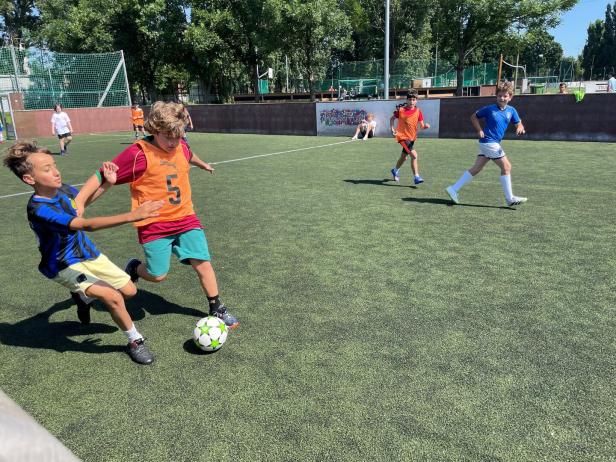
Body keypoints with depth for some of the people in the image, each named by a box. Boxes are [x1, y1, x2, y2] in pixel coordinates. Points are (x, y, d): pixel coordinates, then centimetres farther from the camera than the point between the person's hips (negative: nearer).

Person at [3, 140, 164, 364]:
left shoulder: (61, 188, -8)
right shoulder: (40, 210, -32)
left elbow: (82, 200, 17)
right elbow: (86, 225, -43)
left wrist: (107, 182, 1)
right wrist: (132, 216, -52)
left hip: (86, 253, 7)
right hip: (64, 266, -7)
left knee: (129, 291, 8)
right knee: (113, 297, -24)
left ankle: (83, 297, 33)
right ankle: (135, 341, 0)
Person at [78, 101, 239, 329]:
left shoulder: (181, 147, 1)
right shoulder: (138, 154, -18)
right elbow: (103, 177, -15)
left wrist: (203, 164, 47)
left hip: (185, 218, 5)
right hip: (154, 224, -4)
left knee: (202, 262, -2)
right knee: (158, 275, -3)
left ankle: (217, 309, 17)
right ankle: (134, 268, 34)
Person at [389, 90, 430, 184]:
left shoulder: (418, 111, -2)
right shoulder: (401, 110, -9)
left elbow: (421, 125, 0)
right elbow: (392, 118, 6)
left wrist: (425, 126, -22)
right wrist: (392, 128, -8)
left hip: (412, 137, 5)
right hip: (402, 136, -5)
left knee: (404, 157, 21)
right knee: (414, 155, -21)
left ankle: (395, 170, 48)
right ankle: (416, 177, -14)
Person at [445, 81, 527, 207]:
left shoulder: (511, 111, 7)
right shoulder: (489, 109, -6)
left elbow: (518, 123, 13)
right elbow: (474, 117, 5)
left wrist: (520, 128, -11)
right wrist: (479, 130, -7)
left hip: (494, 143, 7)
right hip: (489, 142, -6)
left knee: (476, 169, 7)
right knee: (506, 167, -6)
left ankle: (453, 189, 11)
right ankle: (510, 198, 2)